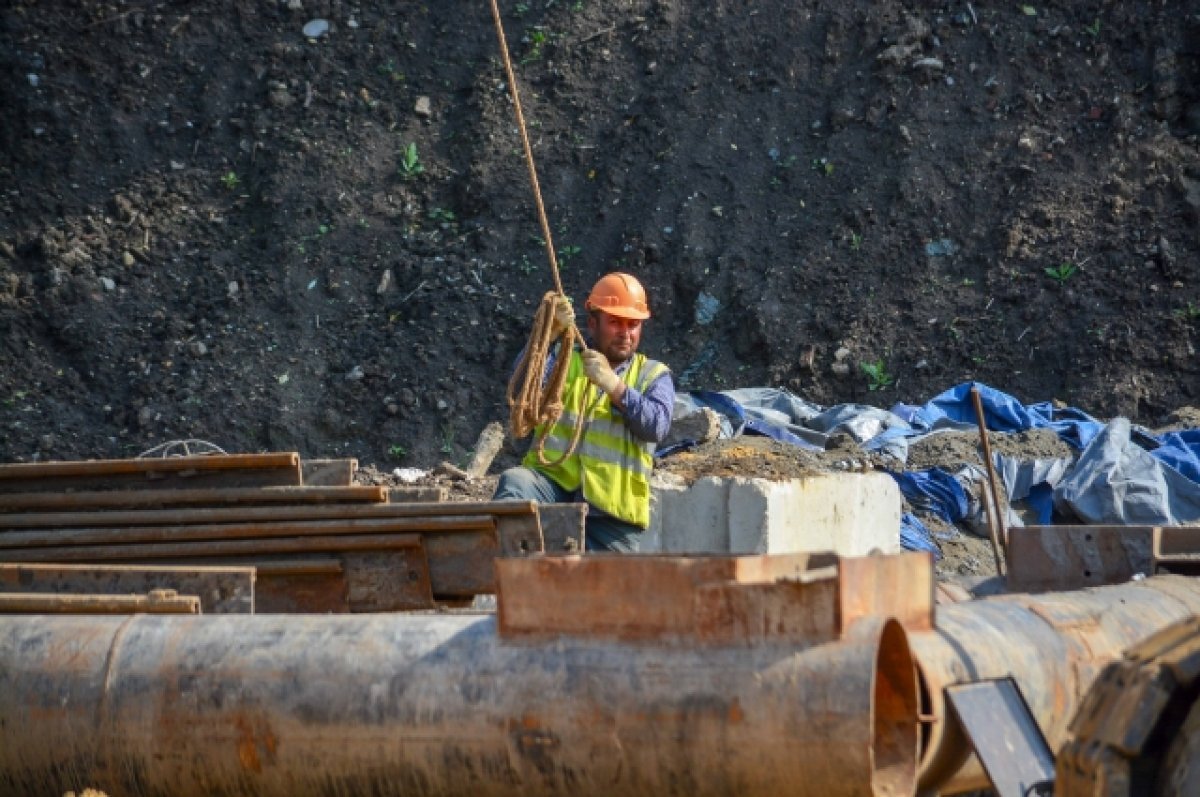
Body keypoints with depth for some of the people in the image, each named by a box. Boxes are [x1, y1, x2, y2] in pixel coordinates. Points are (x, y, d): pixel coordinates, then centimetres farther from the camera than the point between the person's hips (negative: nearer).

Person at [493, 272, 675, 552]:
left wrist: (614, 385, -20)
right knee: (515, 483, -32)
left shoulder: (653, 375, 16)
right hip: (553, 484, -1)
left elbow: (657, 427, -6)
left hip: (612, 511, 1)